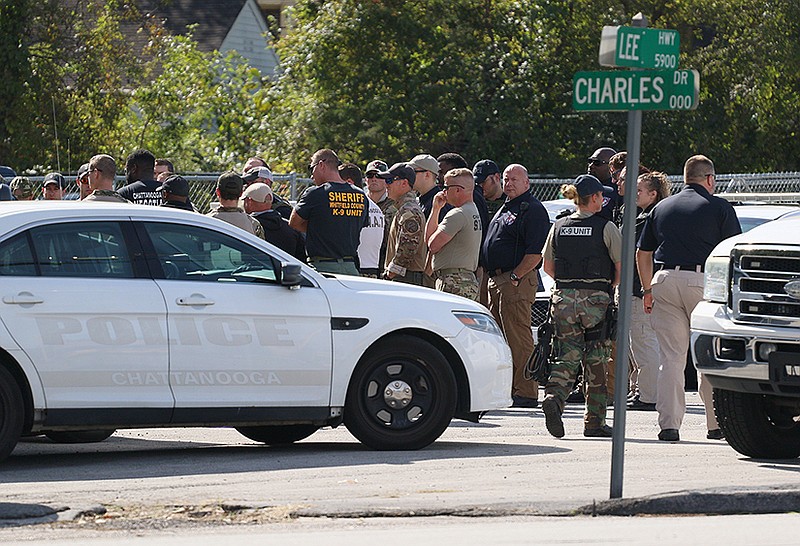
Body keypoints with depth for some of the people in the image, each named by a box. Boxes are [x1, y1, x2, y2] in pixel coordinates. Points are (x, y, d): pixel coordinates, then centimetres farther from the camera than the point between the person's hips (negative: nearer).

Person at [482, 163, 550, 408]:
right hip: (496, 281, 10)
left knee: (518, 338, -10)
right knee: (500, 337, 11)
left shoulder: (533, 210, -9)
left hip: (517, 281, -10)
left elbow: (536, 252, -18)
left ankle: (526, 392, -9)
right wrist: (493, 277, 13)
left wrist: (515, 276, -19)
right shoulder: (505, 208, 21)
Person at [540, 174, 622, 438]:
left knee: (567, 354, 5)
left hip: (563, 298, 3)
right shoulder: (605, 228, -5)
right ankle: (595, 421, 12)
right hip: (595, 298, -3)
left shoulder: (558, 227, 7)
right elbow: (622, 266, -8)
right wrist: (610, 288, 9)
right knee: (595, 360, 7)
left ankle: (553, 397, -24)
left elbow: (547, 266, 13)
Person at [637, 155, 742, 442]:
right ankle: (716, 424, 10)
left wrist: (648, 290, 24)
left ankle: (668, 424, -4)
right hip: (703, 281, -3)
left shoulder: (661, 208, 16)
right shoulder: (719, 208, 3)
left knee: (671, 358, 3)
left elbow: (642, 253, 18)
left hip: (664, 281, 3)